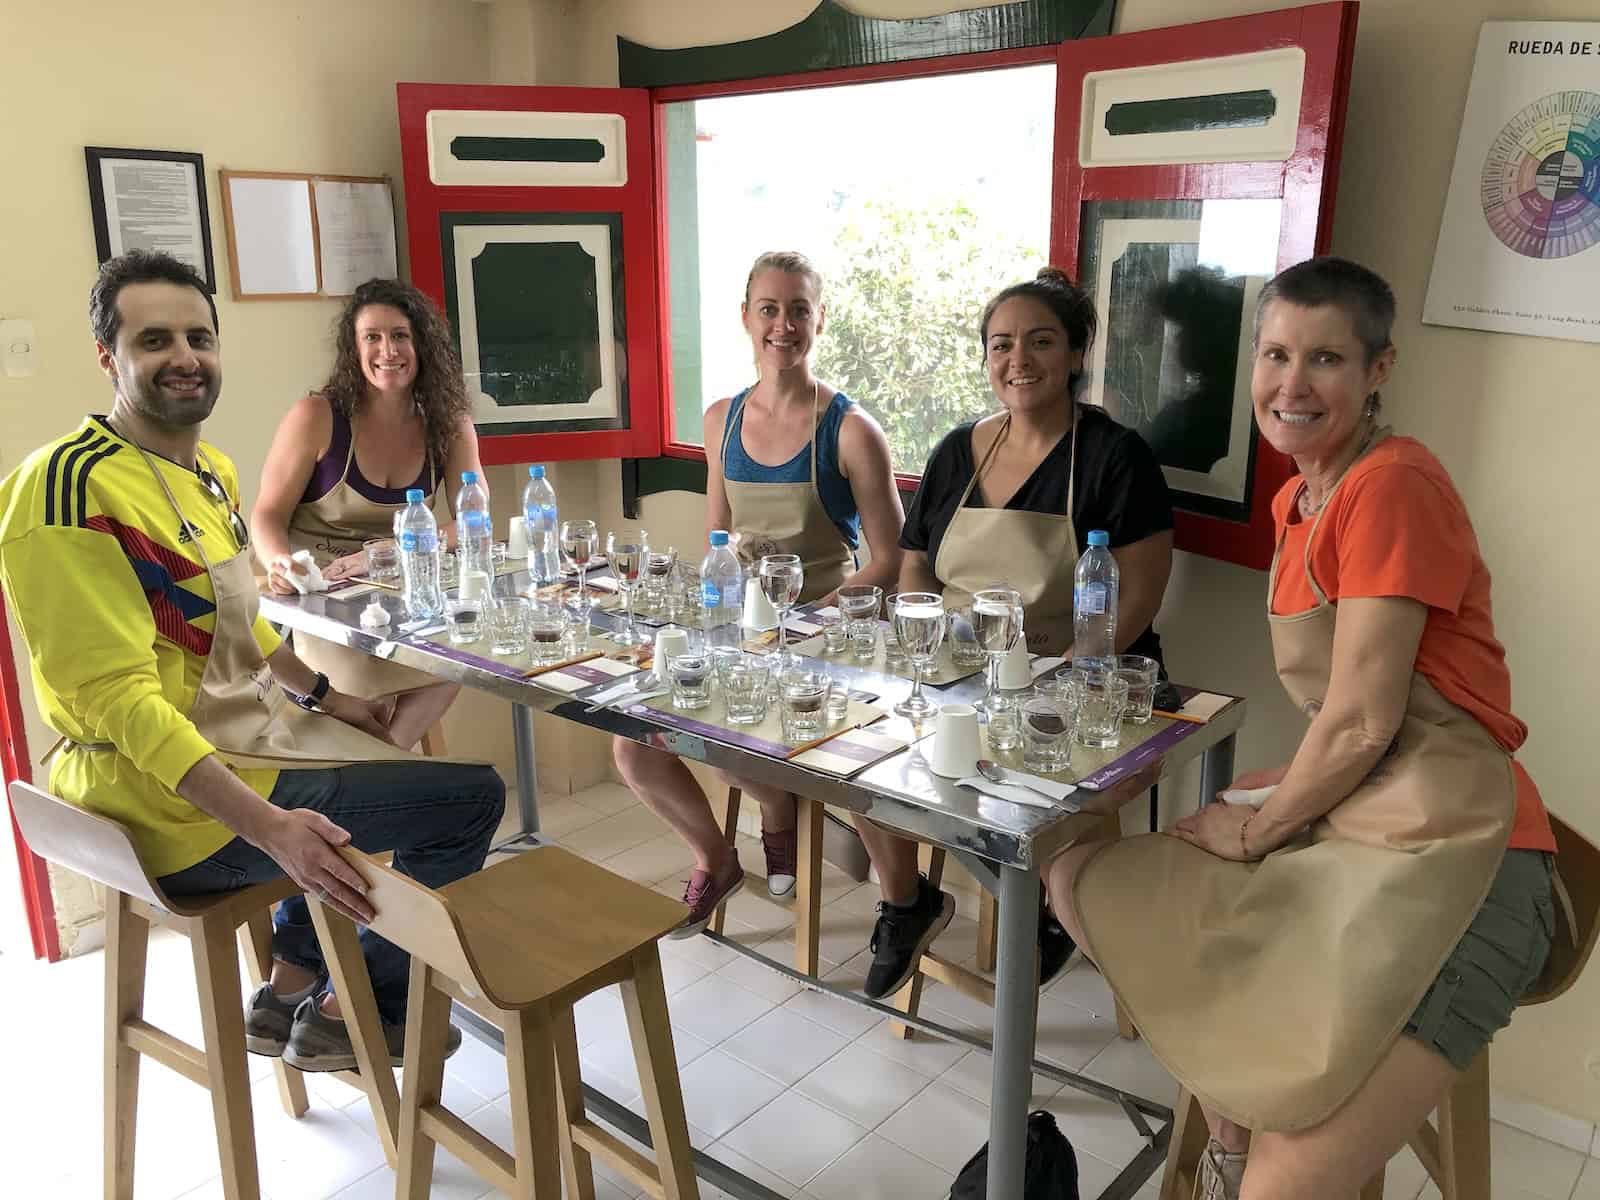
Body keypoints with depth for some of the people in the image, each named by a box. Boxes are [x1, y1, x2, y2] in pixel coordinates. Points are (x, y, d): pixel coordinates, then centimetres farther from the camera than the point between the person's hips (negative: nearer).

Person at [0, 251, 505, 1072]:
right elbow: (117, 695, -28)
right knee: (470, 798, -7)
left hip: (236, 742, 10)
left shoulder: (210, 468, 8)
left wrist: (324, 696, 15)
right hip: (177, 808, -10)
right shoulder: (72, 486, -23)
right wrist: (268, 826, -35)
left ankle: (289, 988, 35)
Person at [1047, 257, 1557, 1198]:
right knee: (1086, 881, 10)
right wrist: (1274, 796, 3)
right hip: (1343, 829, 9)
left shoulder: (1395, 484, -14)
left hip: (1446, 853, -9)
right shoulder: (1298, 501, 11)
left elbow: (1363, 722, -16)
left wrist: (1259, 832, -3)